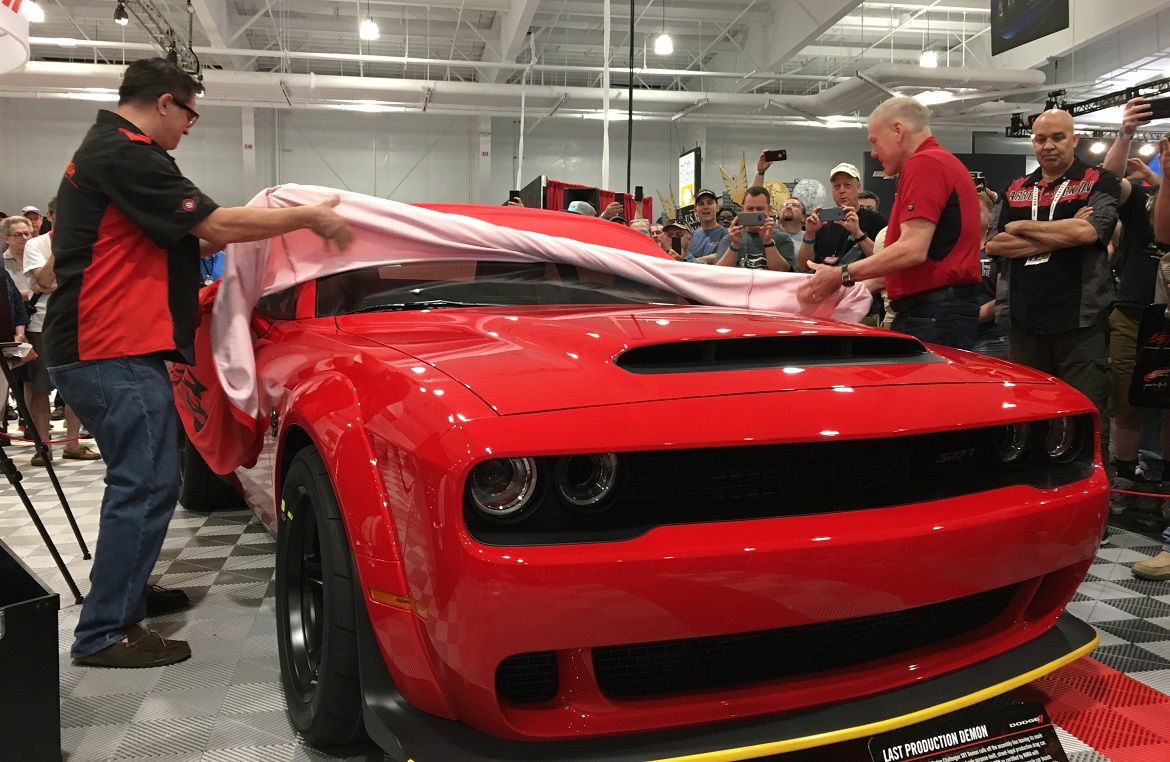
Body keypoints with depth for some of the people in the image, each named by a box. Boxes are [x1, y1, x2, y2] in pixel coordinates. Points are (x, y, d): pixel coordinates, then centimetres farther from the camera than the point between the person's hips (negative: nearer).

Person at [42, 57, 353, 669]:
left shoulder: (101, 150, 21)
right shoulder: (129, 156, -14)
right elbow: (217, 227, -17)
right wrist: (310, 216, -10)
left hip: (91, 349, 11)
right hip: (116, 353, -11)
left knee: (136, 479, 19)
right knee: (147, 485, -8)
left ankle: (125, 592, 32)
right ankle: (104, 633, -1)